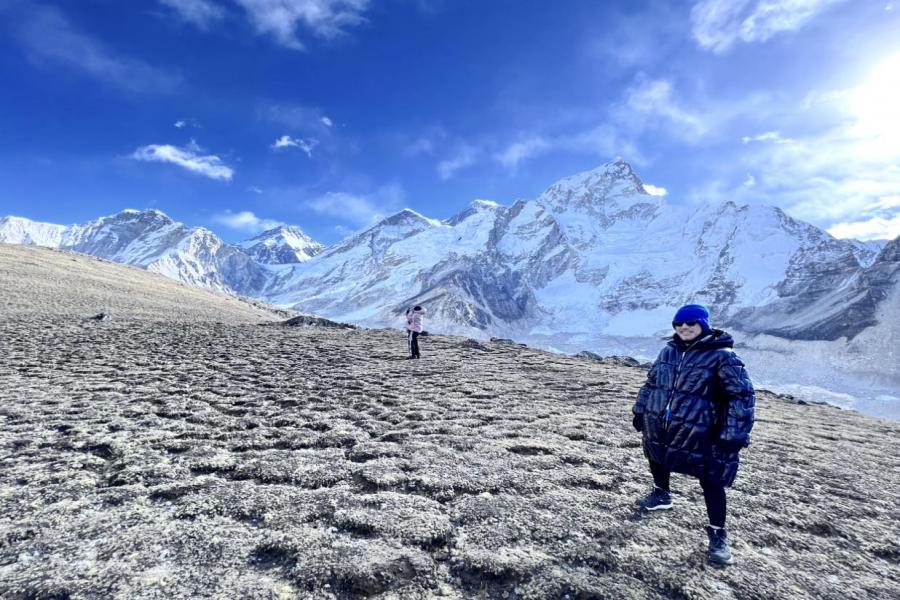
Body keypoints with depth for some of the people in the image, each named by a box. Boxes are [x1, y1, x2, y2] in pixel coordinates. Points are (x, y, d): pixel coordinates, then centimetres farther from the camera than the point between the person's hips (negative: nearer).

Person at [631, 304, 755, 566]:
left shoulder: (721, 356, -14)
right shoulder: (669, 351, 4)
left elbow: (742, 395, -14)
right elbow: (651, 382, 15)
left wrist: (734, 435, -18)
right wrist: (640, 410, 16)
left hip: (697, 433, -6)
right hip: (658, 426, 6)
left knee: (712, 481, 2)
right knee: (656, 460, 24)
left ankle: (718, 535, 18)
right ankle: (661, 495, 52)